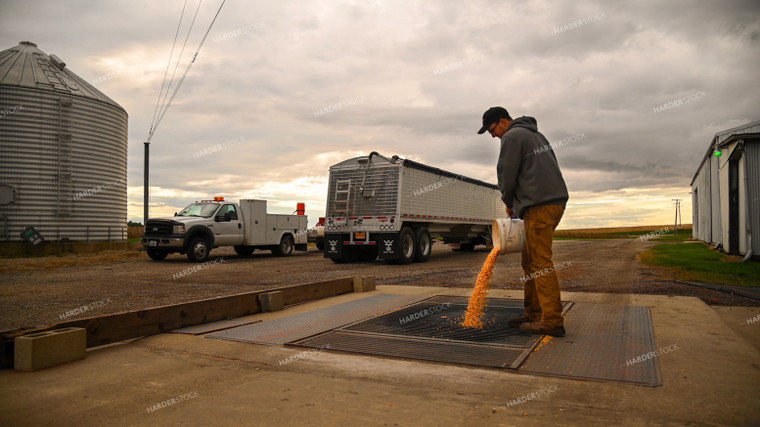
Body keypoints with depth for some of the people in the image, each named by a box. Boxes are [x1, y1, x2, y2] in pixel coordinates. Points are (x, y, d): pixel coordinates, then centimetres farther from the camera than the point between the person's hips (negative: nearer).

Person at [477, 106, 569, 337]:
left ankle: (552, 321, -10)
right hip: (555, 200, 10)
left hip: (539, 205, -10)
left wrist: (508, 202, 13)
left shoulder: (512, 137, -2)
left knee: (541, 262, -10)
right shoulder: (535, 134, 27)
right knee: (530, 260, 13)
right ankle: (533, 313, 16)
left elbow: (507, 174, -6)